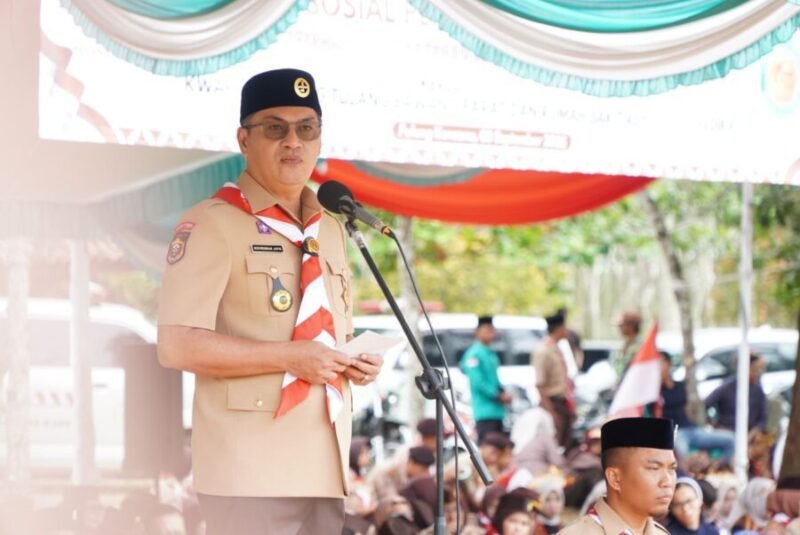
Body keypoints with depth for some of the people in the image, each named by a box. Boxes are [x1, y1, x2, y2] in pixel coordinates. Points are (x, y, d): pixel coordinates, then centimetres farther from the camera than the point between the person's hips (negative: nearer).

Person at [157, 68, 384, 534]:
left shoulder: (330, 230, 19)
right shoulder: (211, 224, -6)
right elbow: (178, 345, -15)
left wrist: (357, 363, 6)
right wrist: (288, 356, -18)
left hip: (325, 463, 7)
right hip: (252, 465, -7)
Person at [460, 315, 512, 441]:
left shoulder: (491, 353, 17)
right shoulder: (474, 354, -11)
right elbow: (478, 382, -18)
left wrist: (504, 393, 6)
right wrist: (499, 396, -14)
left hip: (497, 411, 10)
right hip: (485, 412, -10)